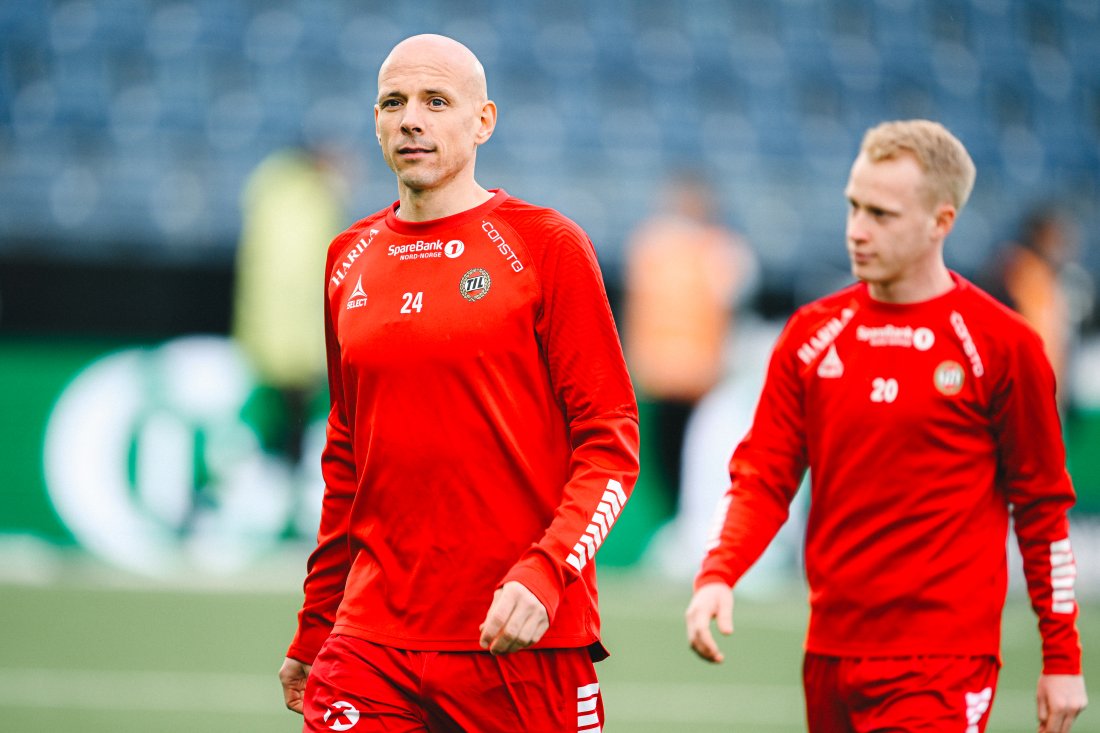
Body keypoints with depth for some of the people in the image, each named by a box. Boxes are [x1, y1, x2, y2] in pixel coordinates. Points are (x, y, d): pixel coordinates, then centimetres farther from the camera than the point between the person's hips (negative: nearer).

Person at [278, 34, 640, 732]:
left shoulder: (547, 245, -2)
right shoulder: (351, 260, 13)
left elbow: (612, 442, -5)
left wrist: (542, 575, -19)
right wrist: (313, 632, 18)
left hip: (523, 639, -3)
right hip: (372, 644, 3)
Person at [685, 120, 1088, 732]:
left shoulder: (1003, 344, -4)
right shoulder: (813, 333, 8)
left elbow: (1044, 509, 1)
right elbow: (763, 476, 6)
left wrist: (1063, 659, 1)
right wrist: (718, 576, -12)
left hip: (941, 665, -5)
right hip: (830, 653, 5)